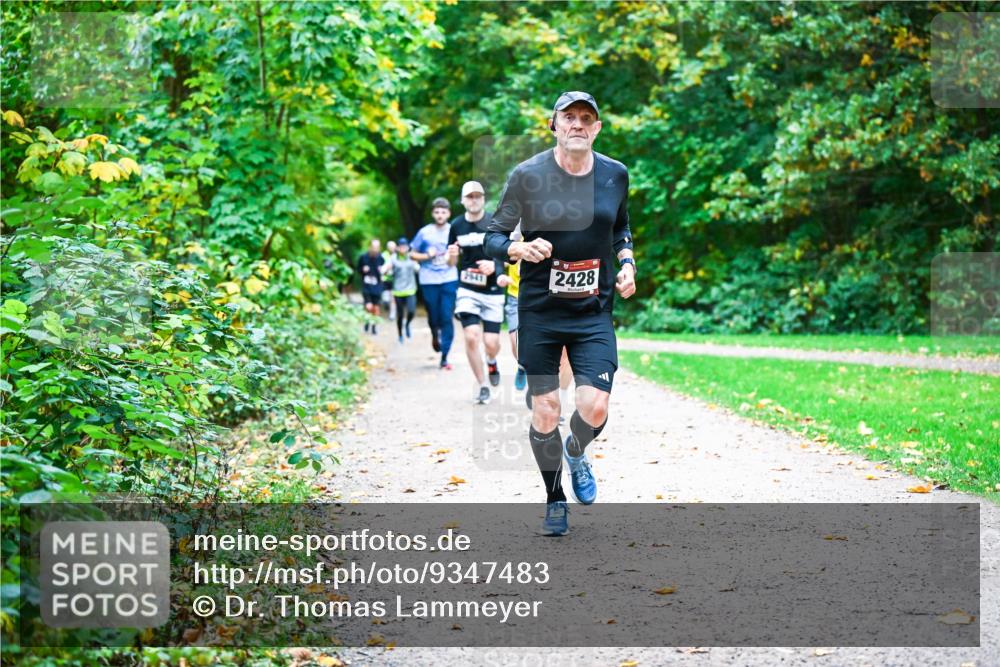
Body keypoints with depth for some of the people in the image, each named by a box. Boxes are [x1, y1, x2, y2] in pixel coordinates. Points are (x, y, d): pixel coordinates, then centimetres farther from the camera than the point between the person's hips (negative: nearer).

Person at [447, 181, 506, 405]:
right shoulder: (457, 226, 2)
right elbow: (452, 262, 10)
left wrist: (494, 265, -21)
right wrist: (452, 256, -14)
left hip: (492, 291, -1)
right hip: (467, 290, 1)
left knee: (491, 342, -4)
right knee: (471, 336, -14)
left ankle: (492, 362, 34)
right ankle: (482, 385, 2)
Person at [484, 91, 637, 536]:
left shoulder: (615, 175, 2)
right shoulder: (528, 175, -8)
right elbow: (493, 237, -1)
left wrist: (627, 263, 4)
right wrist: (521, 249, -22)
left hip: (594, 313, 2)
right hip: (539, 312, -2)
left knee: (595, 408, -11)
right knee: (544, 411, 1)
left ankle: (575, 452, 26)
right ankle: (555, 500, 24)